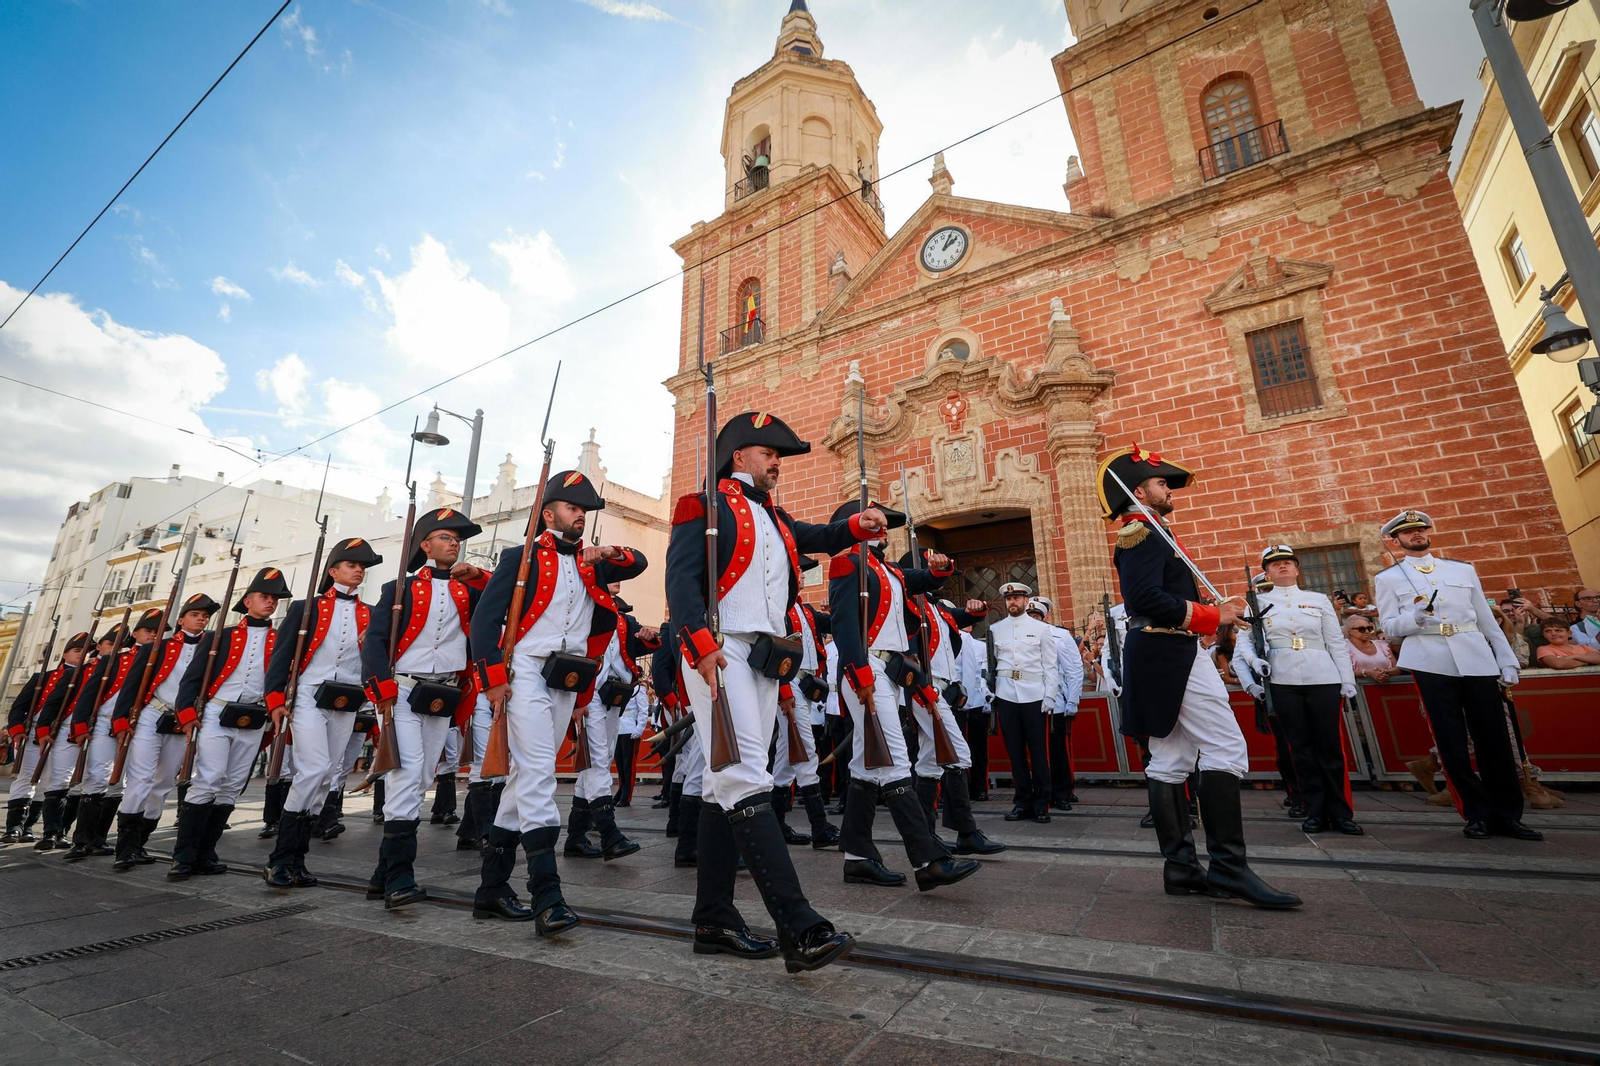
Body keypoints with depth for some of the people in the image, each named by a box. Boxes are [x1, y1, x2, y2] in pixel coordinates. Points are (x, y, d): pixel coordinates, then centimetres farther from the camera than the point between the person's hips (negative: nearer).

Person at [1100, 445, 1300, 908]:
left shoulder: (1143, 534, 22)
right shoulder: (1144, 533, -10)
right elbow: (1149, 599, -23)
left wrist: (1210, 610, 7)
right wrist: (1214, 616, -14)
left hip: (1159, 657, 10)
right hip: (1171, 655, -10)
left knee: (1170, 760, 8)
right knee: (1225, 749, -8)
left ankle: (1181, 866, 13)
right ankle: (1228, 865, -5)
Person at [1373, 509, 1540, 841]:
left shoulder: (1464, 570, 15)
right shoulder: (1388, 579, 5)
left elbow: (1486, 619, 15)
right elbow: (1389, 627, 1)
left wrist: (1507, 661, 9)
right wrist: (1414, 618, -20)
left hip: (1477, 661, 3)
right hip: (1432, 664, -3)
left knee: (1494, 739, 4)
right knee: (1452, 744, 1)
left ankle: (1507, 815, 15)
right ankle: (1478, 814, 12)